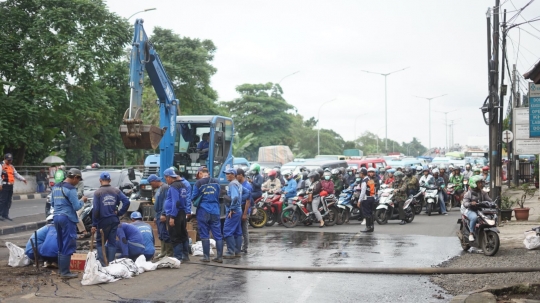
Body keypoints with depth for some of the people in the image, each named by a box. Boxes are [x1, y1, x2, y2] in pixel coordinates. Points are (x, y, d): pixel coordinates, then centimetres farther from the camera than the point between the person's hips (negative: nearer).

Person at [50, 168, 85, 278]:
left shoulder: (55, 187, 12)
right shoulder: (70, 189, -13)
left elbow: (52, 203, 19)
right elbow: (76, 207, -14)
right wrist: (82, 200, 3)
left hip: (56, 217, 8)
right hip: (67, 218, -8)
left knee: (61, 245, 17)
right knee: (68, 246, -2)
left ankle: (61, 269, 22)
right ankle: (65, 272, -1)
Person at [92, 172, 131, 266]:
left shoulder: (97, 192, -8)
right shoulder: (116, 191, 2)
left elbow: (95, 210, -10)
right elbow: (126, 202, -8)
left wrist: (94, 224, -6)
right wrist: (120, 213, 1)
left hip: (103, 221, -3)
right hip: (114, 220, 3)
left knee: (100, 242, 9)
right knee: (112, 242, 9)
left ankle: (102, 264, 0)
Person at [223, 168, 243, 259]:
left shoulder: (232, 184, -13)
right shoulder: (238, 184, 16)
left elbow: (235, 197, -27)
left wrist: (232, 209, -19)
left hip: (233, 212, -10)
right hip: (238, 211, 10)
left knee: (227, 231, -9)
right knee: (237, 232, 11)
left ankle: (231, 252, -10)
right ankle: (237, 252, 15)